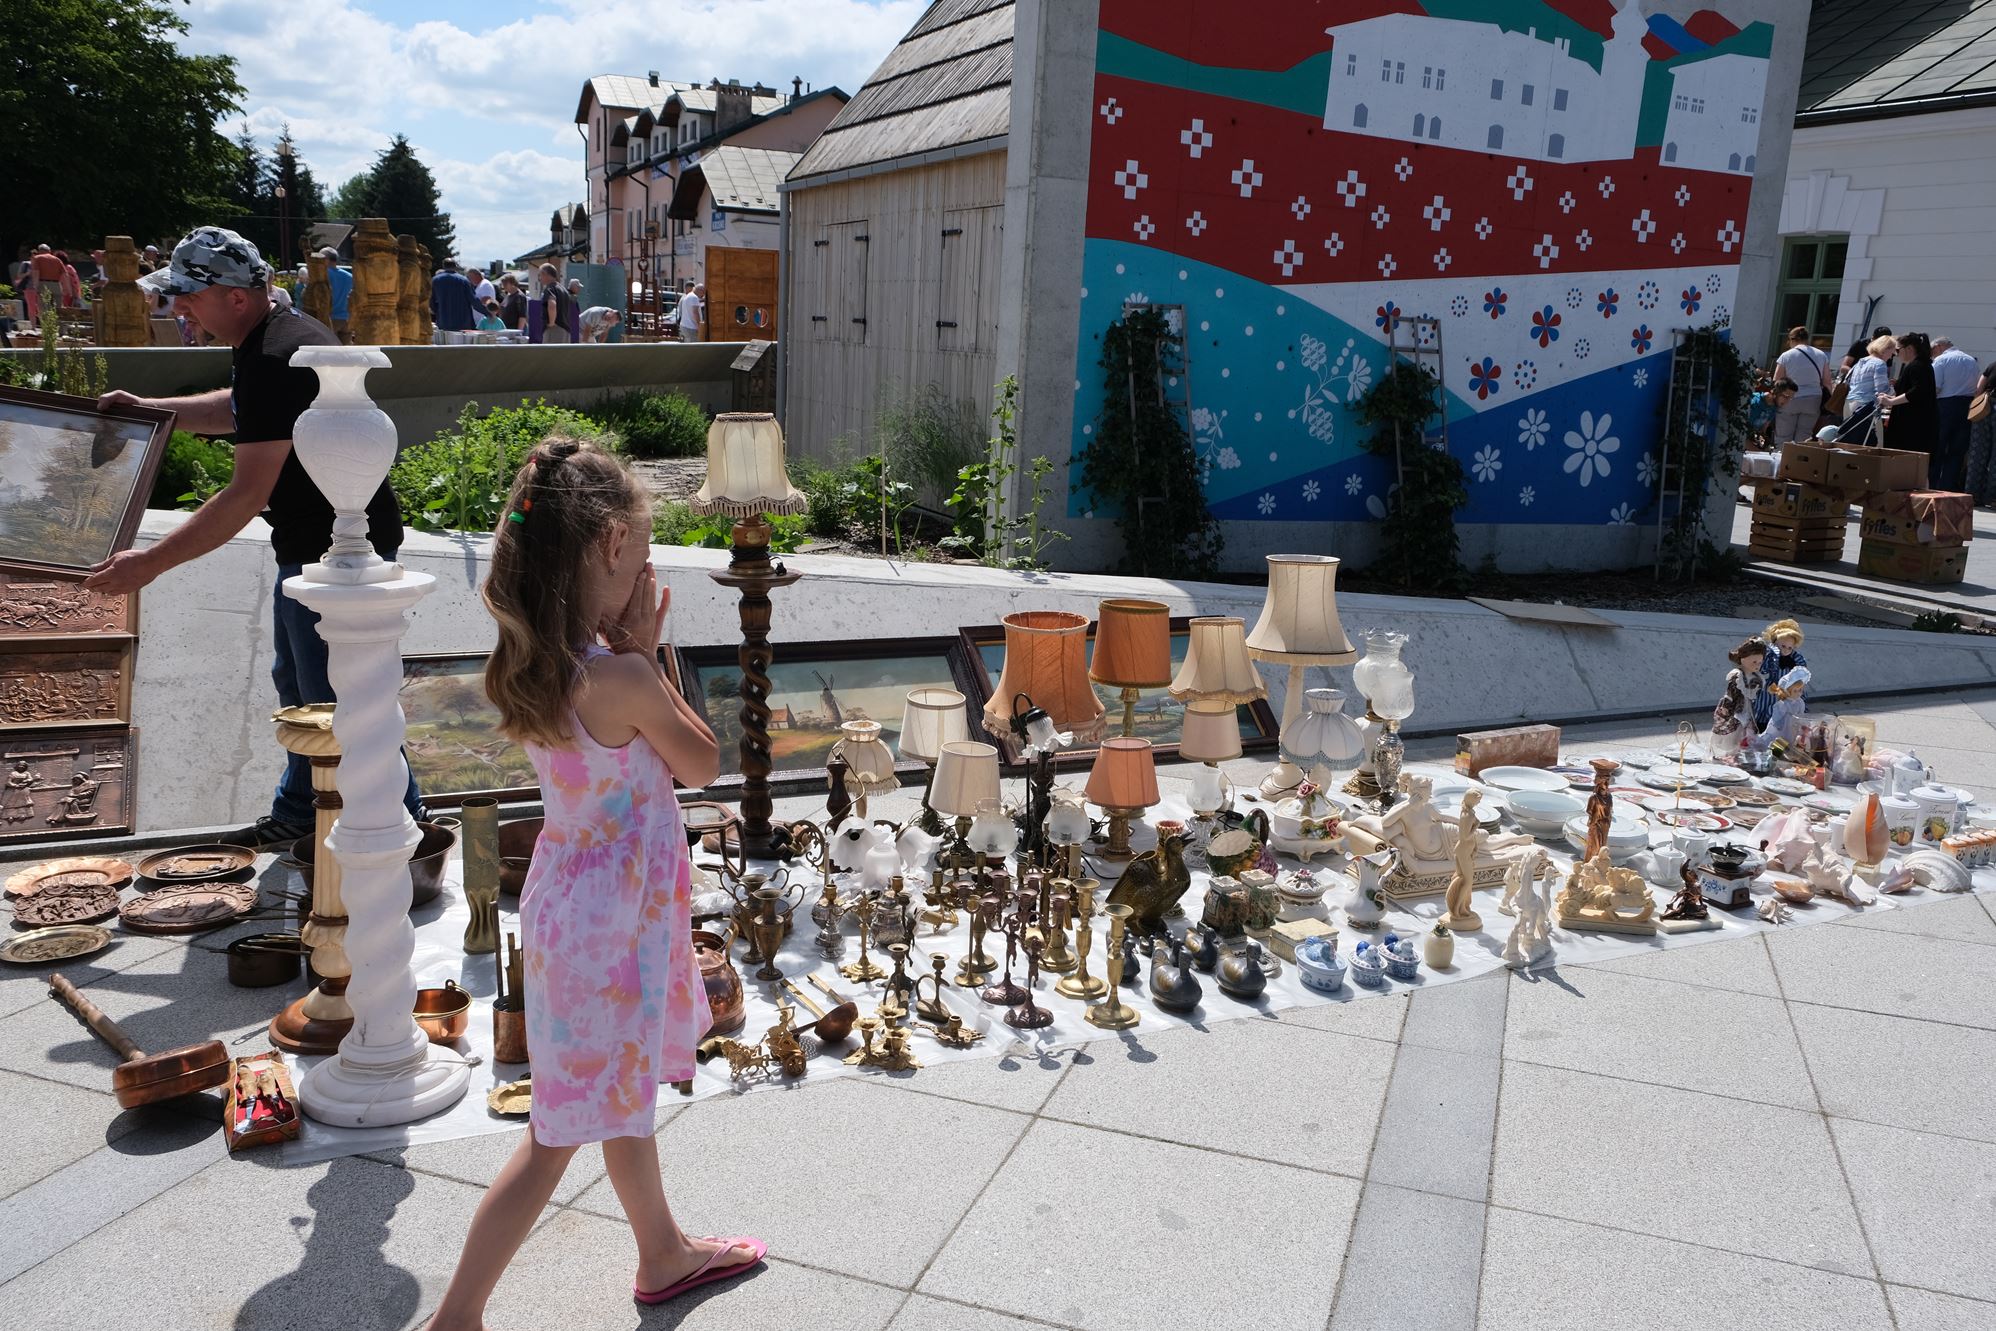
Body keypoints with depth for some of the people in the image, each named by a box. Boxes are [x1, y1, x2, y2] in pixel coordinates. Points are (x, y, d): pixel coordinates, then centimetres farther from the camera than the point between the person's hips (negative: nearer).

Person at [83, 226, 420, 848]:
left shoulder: (273, 362, -25)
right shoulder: (290, 331, 8)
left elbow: (248, 495, -28)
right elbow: (238, 410, 29)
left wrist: (151, 561, -25)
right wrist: (149, 408, 22)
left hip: (336, 555, -11)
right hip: (312, 546, 11)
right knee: (297, 683, 23)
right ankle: (297, 814, 39)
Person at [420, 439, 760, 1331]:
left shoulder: (527, 663, -4)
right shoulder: (622, 677, -28)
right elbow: (703, 764, -12)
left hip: (572, 898, 9)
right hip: (608, 923, -9)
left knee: (624, 1092, 26)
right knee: (558, 1134, 8)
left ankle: (664, 1254, 47)